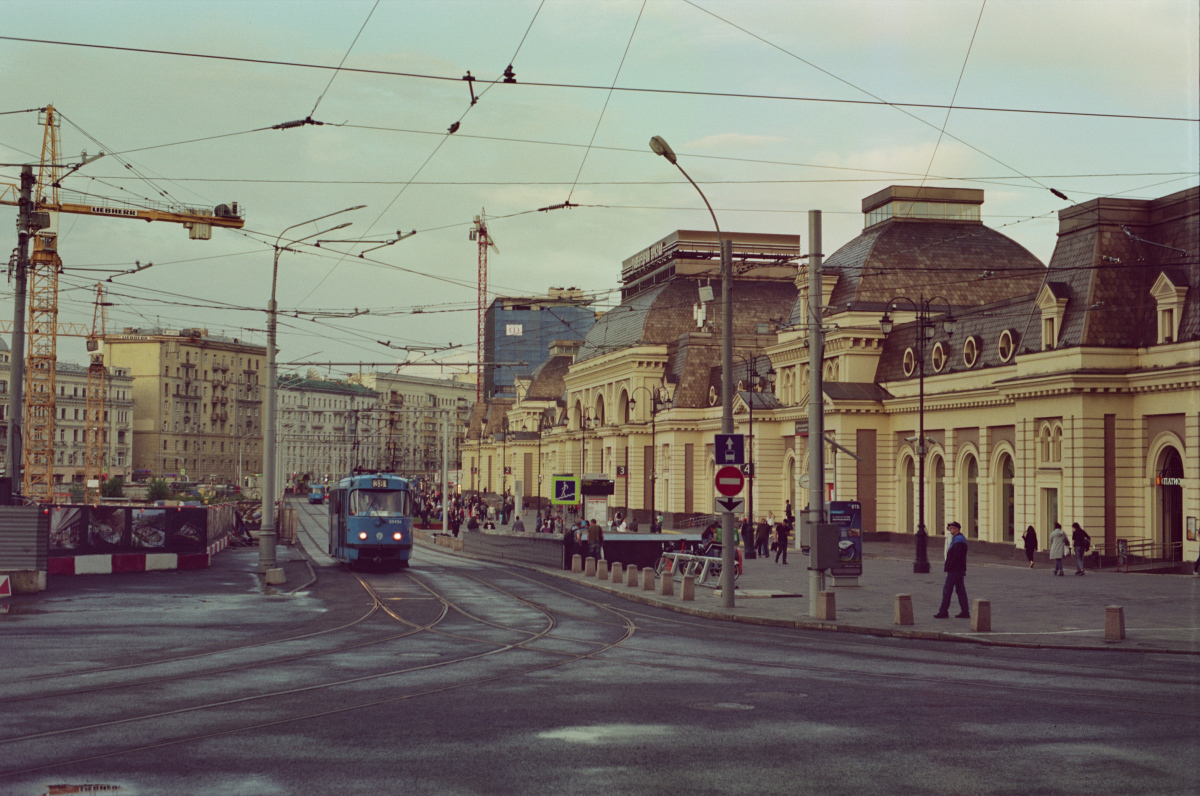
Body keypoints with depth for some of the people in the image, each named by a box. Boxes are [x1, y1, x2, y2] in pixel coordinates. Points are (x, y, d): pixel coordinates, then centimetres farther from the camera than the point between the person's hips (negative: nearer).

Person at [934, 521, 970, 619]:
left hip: (954, 570, -10)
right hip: (960, 570, 10)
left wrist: (949, 566, -18)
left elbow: (956, 556, -23)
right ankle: (965, 612, 10)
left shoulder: (957, 540, -15)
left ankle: (943, 612, -3)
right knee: (961, 590, 10)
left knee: (947, 590, -5)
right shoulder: (961, 538, 17)